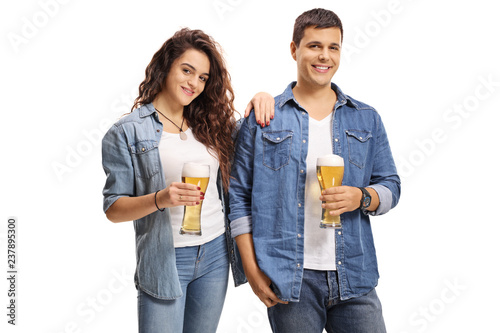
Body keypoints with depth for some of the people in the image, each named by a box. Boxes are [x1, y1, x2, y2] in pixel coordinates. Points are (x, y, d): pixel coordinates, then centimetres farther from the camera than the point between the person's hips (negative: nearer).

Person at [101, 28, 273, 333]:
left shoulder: (211, 124, 7)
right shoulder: (127, 132, -5)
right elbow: (113, 209, -6)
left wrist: (260, 99, 0)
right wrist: (161, 199, -24)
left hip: (216, 254, 5)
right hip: (164, 260, -4)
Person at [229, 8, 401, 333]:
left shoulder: (367, 119, 8)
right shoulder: (262, 119, 1)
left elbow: (391, 186, 11)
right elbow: (240, 196, 0)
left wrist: (361, 197, -12)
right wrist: (252, 269, -5)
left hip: (353, 278, 2)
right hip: (288, 279, -2)